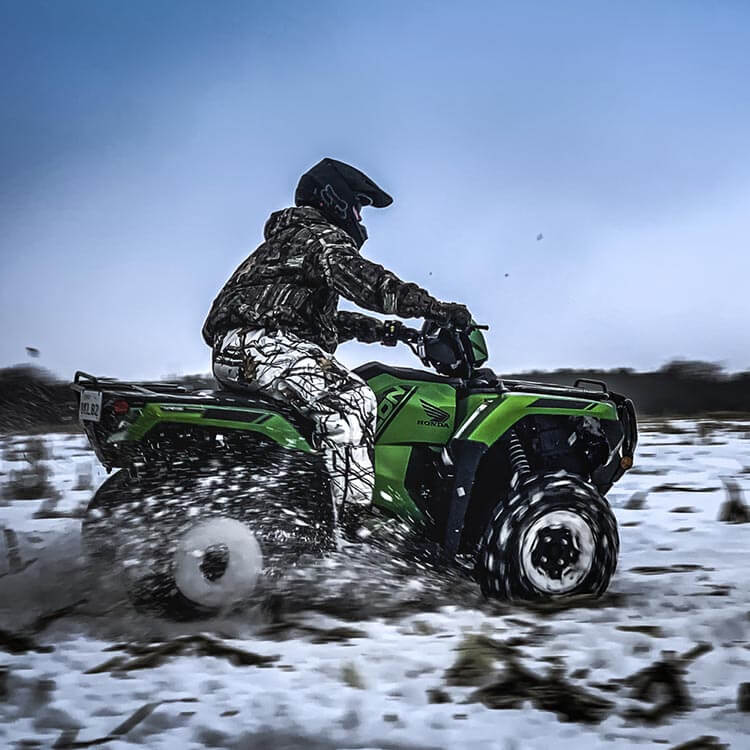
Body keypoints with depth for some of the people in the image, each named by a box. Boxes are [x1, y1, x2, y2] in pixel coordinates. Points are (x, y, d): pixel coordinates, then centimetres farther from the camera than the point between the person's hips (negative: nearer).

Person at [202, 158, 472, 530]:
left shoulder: (285, 239, 32)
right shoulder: (320, 237, 0)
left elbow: (315, 313, 35)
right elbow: (360, 279, -19)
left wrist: (361, 326, 23)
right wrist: (433, 307, -25)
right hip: (262, 344, -11)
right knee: (351, 399, -26)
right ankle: (350, 518, -36)